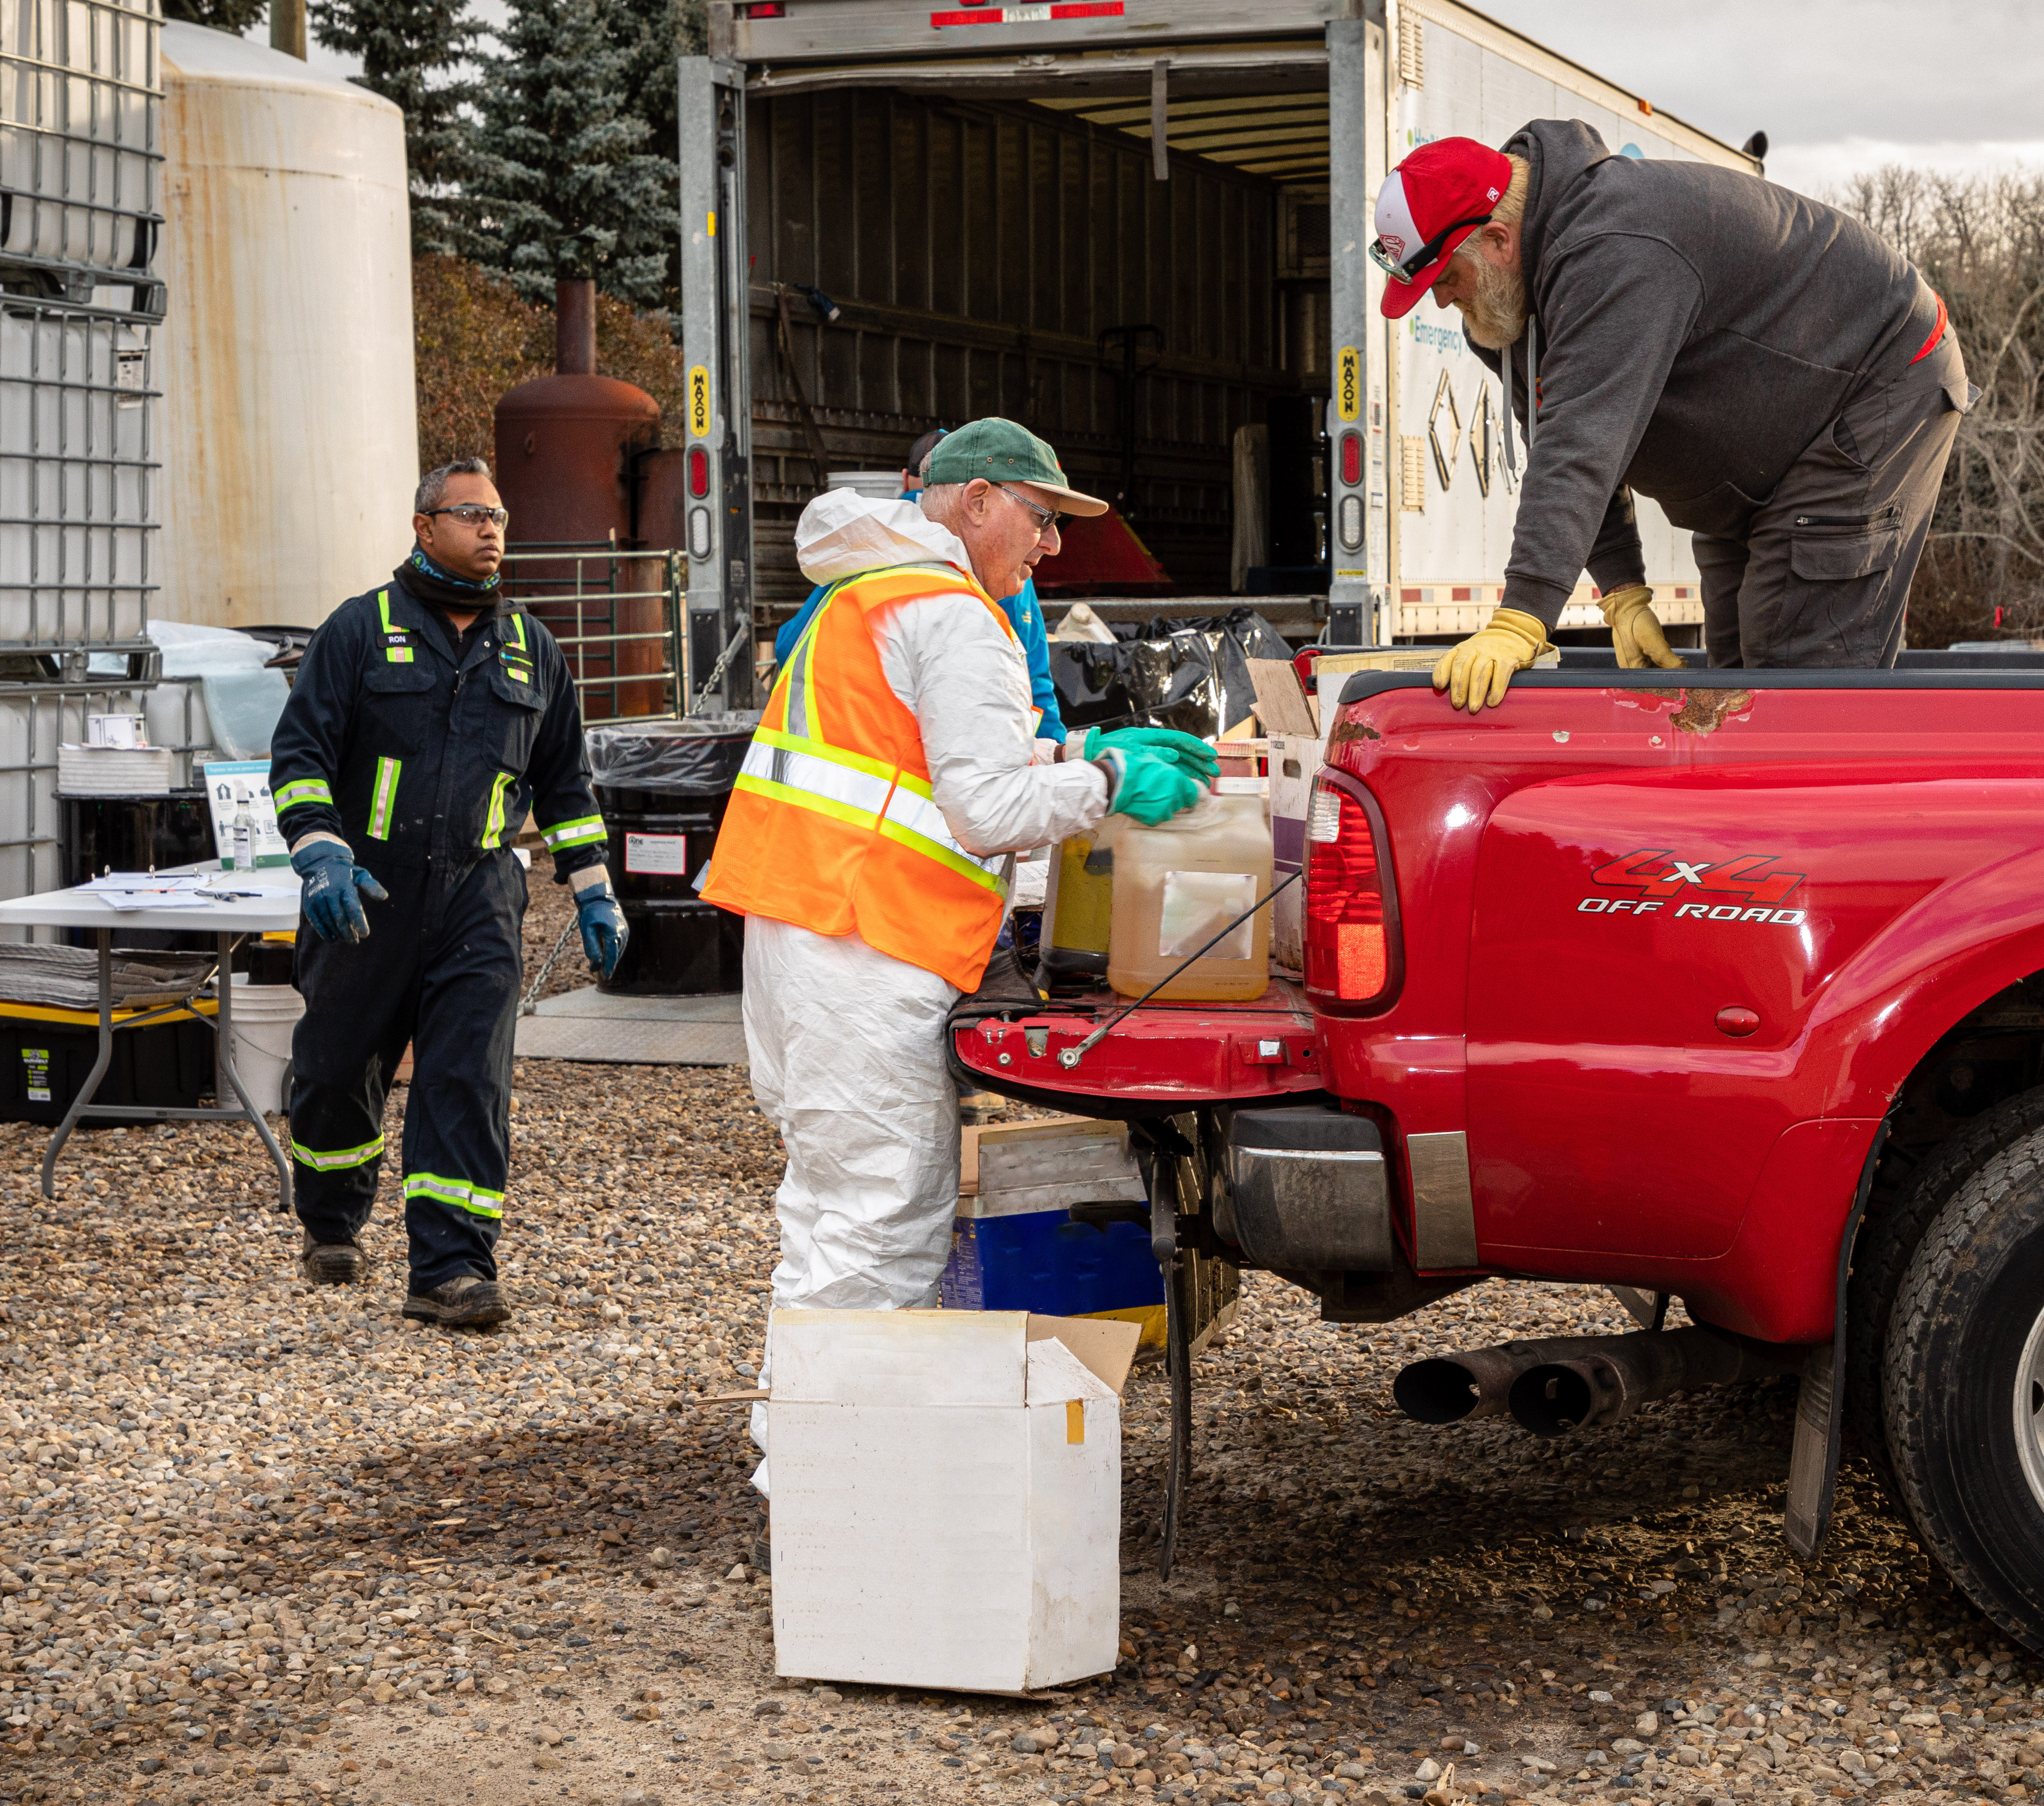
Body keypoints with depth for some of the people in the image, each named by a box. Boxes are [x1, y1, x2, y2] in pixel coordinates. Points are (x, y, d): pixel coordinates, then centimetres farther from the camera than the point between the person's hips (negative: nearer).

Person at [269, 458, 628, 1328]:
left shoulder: (530, 648, 12)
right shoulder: (361, 628, 1)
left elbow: (566, 780, 20)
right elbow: (299, 752, -4)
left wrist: (593, 889, 14)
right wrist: (321, 856, -17)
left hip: (478, 897, 2)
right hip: (366, 894, -1)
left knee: (470, 1079, -11)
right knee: (338, 1067, 10)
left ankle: (450, 1271, -11)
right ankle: (332, 1226, 35)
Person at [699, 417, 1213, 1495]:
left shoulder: (868, 595, 23)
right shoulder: (953, 616, -10)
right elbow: (988, 807, -16)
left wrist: (1087, 750, 18)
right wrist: (1108, 781, -3)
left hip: (793, 922, 11)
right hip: (866, 954, -11)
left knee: (832, 1196, 17)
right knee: (882, 1215, -7)